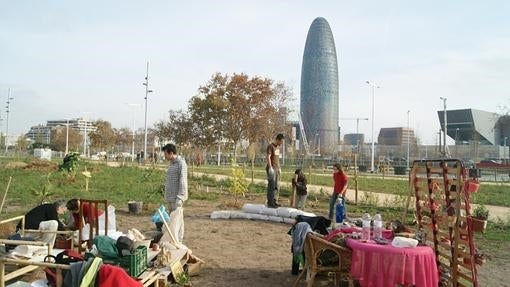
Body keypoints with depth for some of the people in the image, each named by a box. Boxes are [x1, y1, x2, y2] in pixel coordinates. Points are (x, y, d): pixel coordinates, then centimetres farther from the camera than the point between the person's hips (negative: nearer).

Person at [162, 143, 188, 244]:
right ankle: (179, 242, 18)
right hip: (171, 198, 9)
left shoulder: (181, 164, -12)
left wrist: (179, 198, -22)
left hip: (177, 198, -9)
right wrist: (167, 197, 19)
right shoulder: (171, 164, 16)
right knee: (178, 220, 12)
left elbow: (183, 182, -17)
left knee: (174, 221, -13)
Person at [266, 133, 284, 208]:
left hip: (277, 169, 8)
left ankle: (274, 201, 16)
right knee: (271, 186, -7)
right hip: (271, 169, -8)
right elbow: (268, 157, -17)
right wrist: (270, 168, -21)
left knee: (276, 186, 9)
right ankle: (270, 203, -4)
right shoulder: (270, 146, -10)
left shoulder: (277, 147, 16)